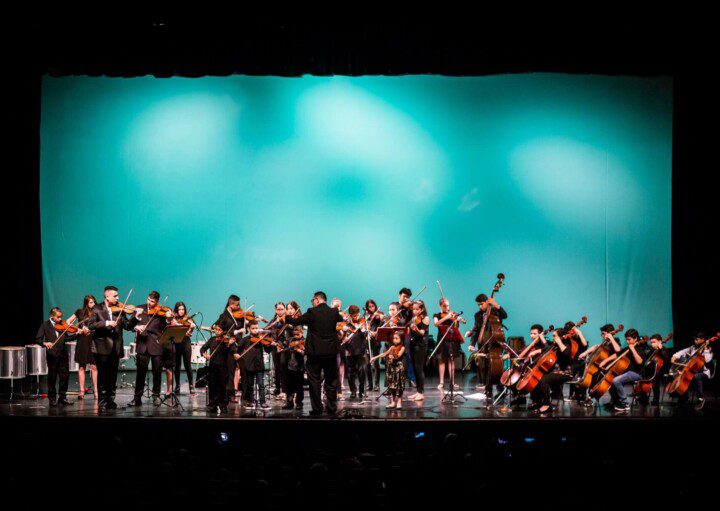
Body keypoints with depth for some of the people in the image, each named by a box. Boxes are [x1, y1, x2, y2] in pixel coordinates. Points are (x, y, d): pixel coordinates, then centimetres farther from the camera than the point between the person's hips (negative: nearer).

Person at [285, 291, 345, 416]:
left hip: (315, 352, -3)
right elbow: (341, 319, 21)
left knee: (314, 381, 5)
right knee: (331, 382, 11)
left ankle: (317, 409, 4)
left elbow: (295, 321, -2)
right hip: (331, 352, 3)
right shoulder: (334, 312, 0)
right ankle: (332, 409, 13)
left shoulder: (312, 312, -9)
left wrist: (285, 318, 15)